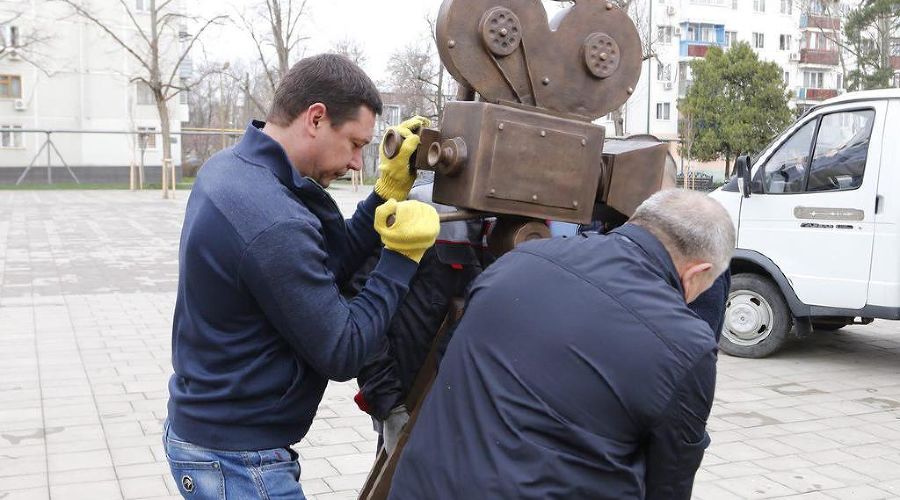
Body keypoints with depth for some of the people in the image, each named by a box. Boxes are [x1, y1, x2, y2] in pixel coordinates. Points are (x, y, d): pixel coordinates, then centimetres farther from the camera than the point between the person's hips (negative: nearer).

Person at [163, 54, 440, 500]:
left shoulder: (228, 166, 0)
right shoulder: (274, 224, -29)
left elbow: (326, 267, 4)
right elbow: (342, 354, -21)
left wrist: (388, 191, -3)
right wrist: (402, 258, -14)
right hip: (236, 460, -9)